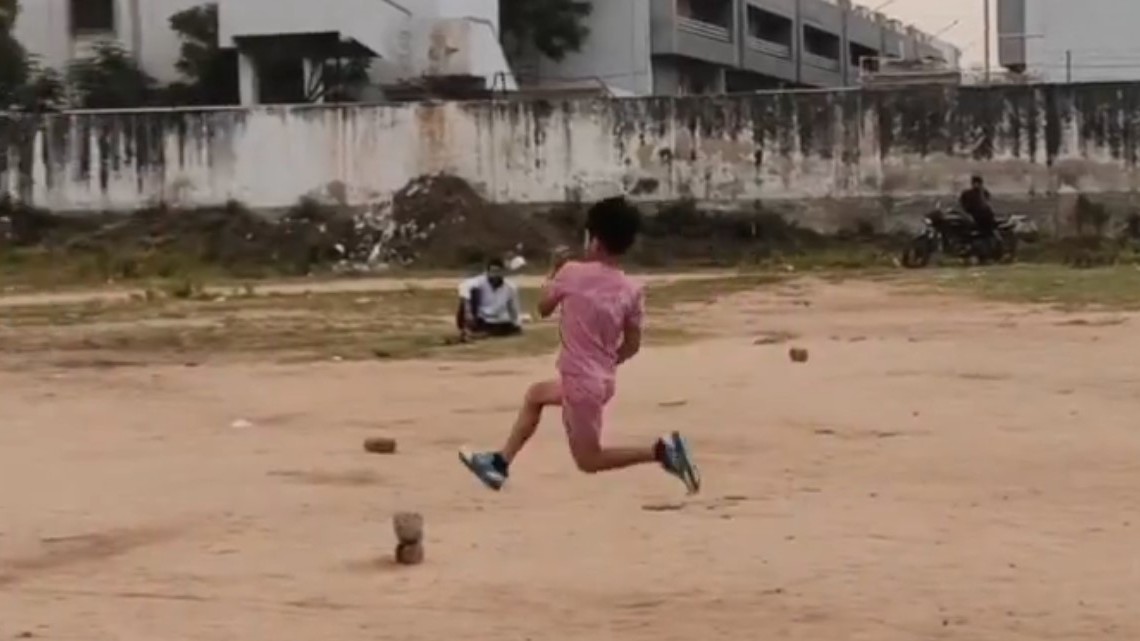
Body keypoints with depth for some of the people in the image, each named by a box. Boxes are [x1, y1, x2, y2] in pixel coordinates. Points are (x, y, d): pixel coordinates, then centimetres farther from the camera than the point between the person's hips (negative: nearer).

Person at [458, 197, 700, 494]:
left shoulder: (572, 273, -13)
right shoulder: (632, 291, -2)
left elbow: (544, 308, 4)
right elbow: (632, 346, 3)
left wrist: (555, 270, 18)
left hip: (580, 382, -7)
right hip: (601, 380, 7)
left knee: (588, 460, 3)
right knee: (535, 395, 28)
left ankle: (660, 449, -13)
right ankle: (499, 463, 30)